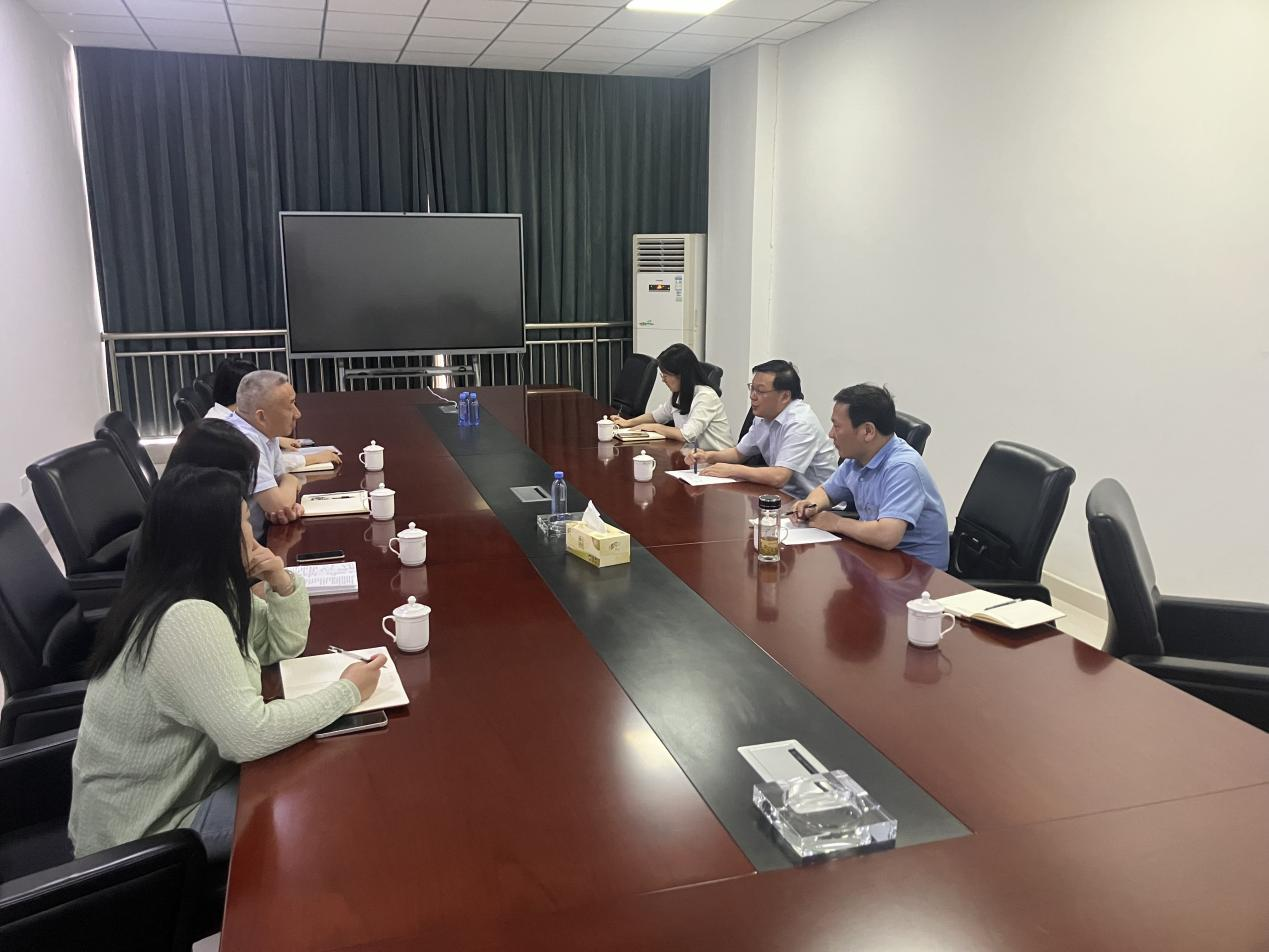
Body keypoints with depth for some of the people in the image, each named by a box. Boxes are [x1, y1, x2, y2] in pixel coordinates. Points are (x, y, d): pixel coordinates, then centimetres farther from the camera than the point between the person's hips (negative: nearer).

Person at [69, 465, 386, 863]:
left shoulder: (203, 588, 0)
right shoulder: (187, 619, -31)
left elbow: (283, 643, 9)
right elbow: (250, 735, -35)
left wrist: (283, 585, -10)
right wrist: (348, 691, -25)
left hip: (178, 779, 9)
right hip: (144, 830, -9)